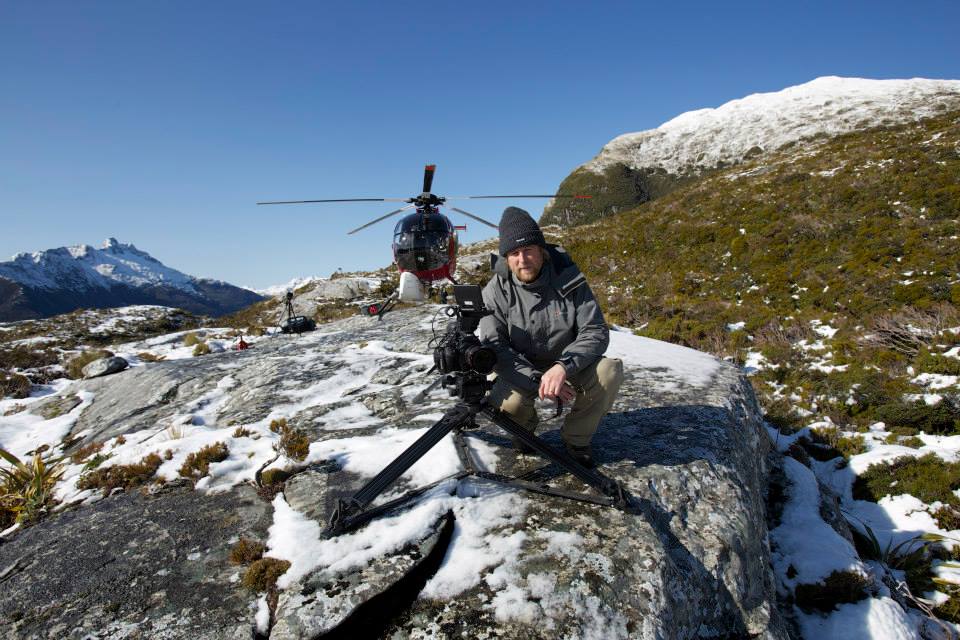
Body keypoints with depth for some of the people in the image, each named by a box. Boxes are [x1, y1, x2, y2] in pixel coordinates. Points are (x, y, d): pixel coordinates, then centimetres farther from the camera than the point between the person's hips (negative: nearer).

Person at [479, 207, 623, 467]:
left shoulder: (569, 280, -12)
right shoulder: (496, 291, -14)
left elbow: (596, 332, -15)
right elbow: (494, 347, -21)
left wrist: (563, 367, -34)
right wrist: (536, 381, -35)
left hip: (568, 366, 1)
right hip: (521, 371, -1)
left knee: (610, 370, -27)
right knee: (506, 403, -32)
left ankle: (576, 438, -2)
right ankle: (524, 427, 9)